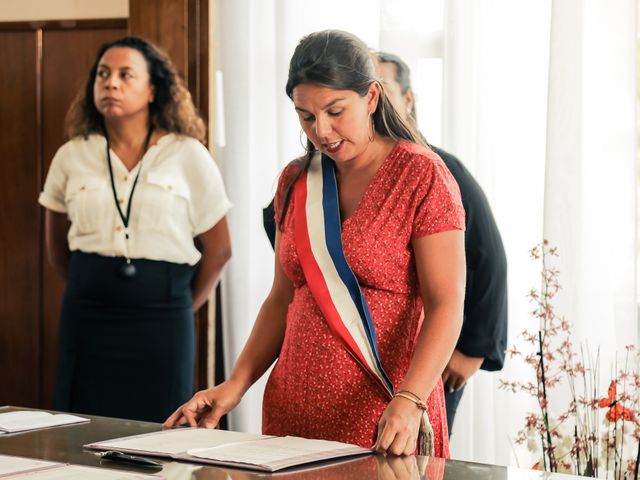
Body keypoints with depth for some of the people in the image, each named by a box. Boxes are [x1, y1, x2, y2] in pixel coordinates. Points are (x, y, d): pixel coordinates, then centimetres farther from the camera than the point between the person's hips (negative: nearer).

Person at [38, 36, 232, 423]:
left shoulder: (188, 156, 1)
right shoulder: (71, 157, 7)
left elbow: (217, 249, 7)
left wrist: (180, 307, 9)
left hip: (161, 325, -2)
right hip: (88, 322, 2)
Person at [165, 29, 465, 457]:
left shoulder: (422, 176, -9)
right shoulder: (296, 182, 9)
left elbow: (445, 305, -16)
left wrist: (408, 403, -30)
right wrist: (236, 385, 1)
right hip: (294, 410, 5)